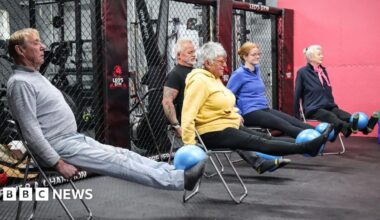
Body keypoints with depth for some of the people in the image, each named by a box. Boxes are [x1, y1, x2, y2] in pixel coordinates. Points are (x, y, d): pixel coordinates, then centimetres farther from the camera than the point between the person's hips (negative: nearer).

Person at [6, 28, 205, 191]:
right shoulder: (20, 83, -16)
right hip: (59, 147, -10)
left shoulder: (36, 77, 18)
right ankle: (179, 179, -16)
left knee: (121, 154, 0)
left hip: (74, 138, 10)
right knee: (116, 161, -15)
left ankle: (175, 174, -3)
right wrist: (58, 163, -23)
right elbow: (31, 130, -22)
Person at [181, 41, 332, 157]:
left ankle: (308, 146, -7)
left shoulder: (214, 78, 15)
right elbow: (188, 114, -22)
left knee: (266, 138, -1)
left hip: (229, 127, 9)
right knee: (261, 143, -13)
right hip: (213, 133, -9)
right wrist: (189, 144, -27)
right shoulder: (199, 81, -16)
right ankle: (307, 148, -17)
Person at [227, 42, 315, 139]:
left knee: (294, 121, -11)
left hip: (265, 109, 8)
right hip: (251, 113, -8)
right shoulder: (239, 74, -9)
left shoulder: (257, 70, 16)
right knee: (284, 125, -25)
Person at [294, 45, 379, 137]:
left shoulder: (323, 70, 16)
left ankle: (366, 126, -50)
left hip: (328, 106, 6)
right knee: (331, 117, -37)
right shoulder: (302, 72, -3)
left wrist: (333, 105, 22)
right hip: (313, 109, -6)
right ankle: (349, 128, -66)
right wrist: (297, 115, 0)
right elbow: (297, 94, -2)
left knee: (347, 116, -24)